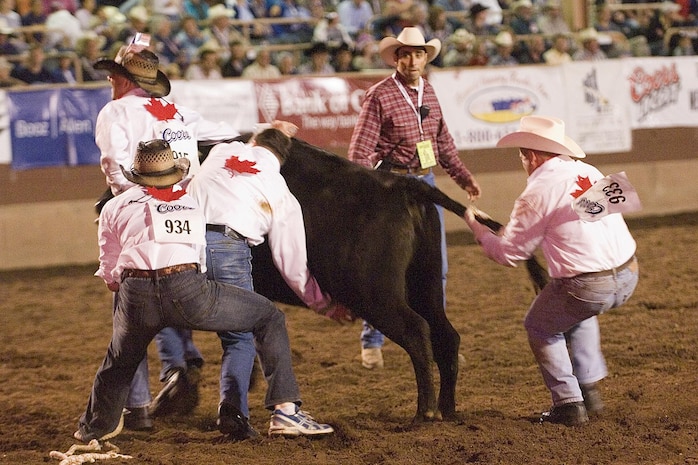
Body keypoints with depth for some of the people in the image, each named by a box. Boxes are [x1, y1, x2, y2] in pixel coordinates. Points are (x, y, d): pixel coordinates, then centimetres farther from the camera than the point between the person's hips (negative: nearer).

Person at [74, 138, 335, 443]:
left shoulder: (115, 207, 23)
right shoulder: (192, 205, 26)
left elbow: (109, 274, 27)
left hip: (134, 298, 1)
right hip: (188, 291, -1)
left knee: (120, 361, 31)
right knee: (270, 318, 15)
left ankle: (95, 427, 52)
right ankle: (285, 410, 5)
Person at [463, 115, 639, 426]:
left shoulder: (537, 193, -9)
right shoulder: (590, 173, 11)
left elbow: (508, 253, -2)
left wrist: (477, 228, 18)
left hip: (588, 287, -7)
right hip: (628, 275, 7)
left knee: (540, 327, 20)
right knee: (578, 313, 36)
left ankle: (569, 404, 14)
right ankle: (590, 389, 30)